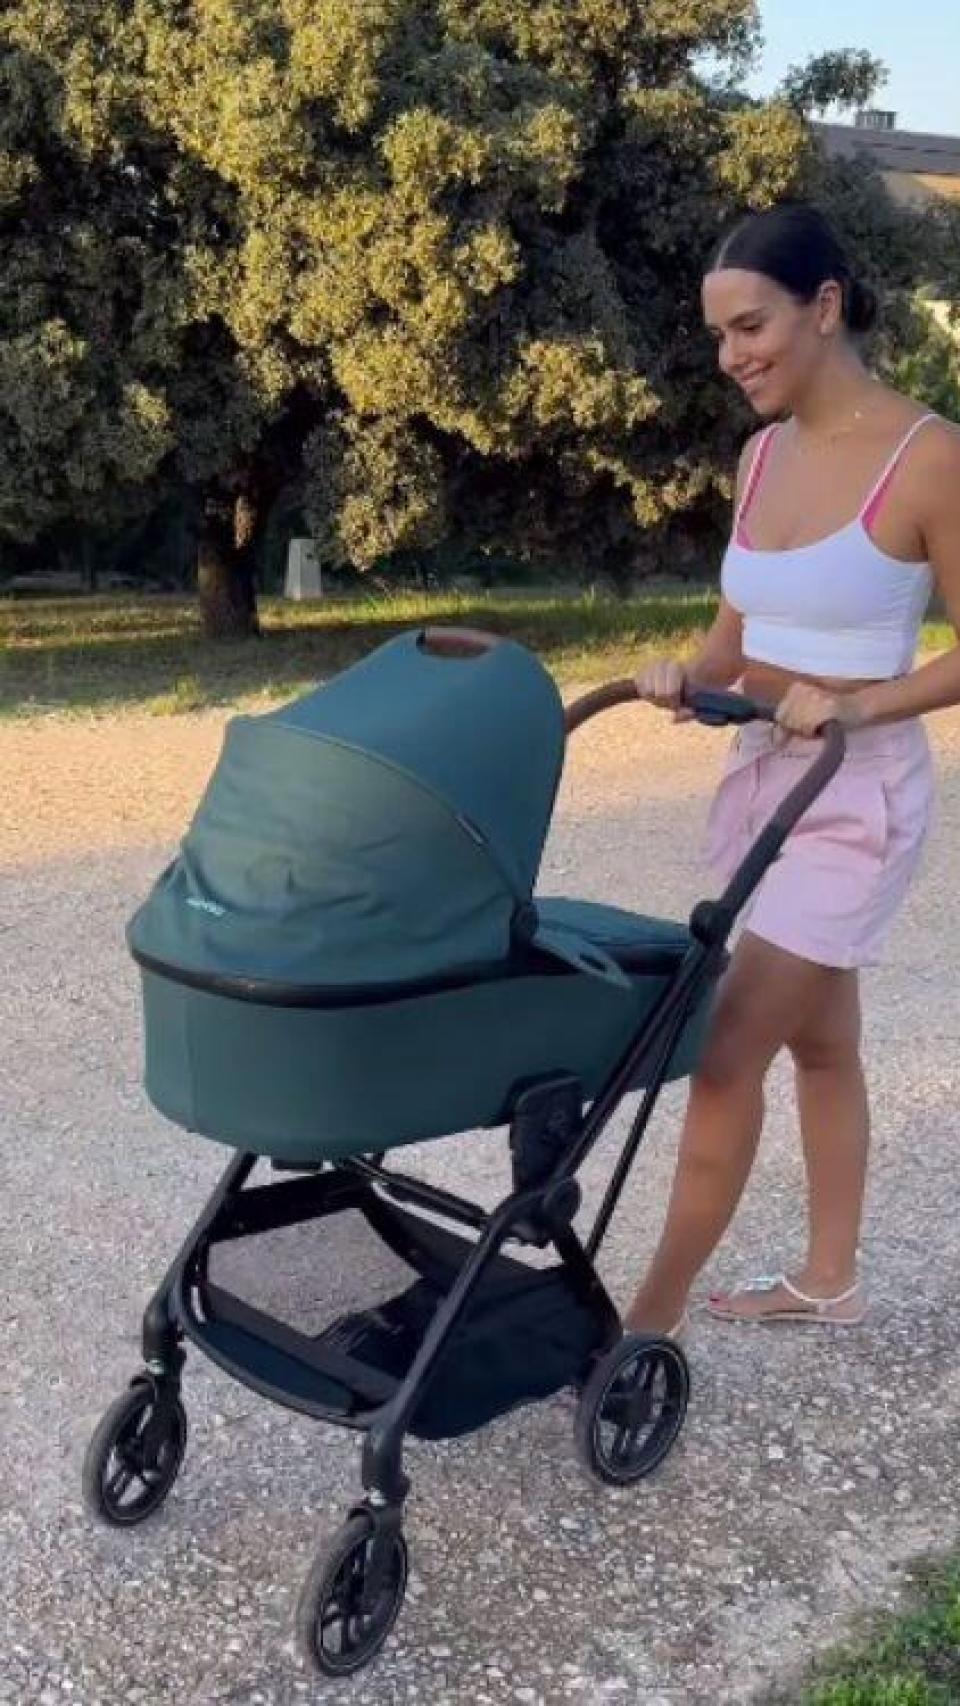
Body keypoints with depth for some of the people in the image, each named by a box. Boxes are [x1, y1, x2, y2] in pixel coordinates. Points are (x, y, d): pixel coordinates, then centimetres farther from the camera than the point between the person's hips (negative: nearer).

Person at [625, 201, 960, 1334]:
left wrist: (852, 705, -25)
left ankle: (655, 1314, 5)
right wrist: (687, 675, -11)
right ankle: (829, 1280, 33)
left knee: (726, 1054, -8)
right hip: (758, 776, 7)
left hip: (857, 797, -7)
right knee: (818, 1044, 18)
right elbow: (740, 632, 10)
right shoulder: (763, 454, 5)